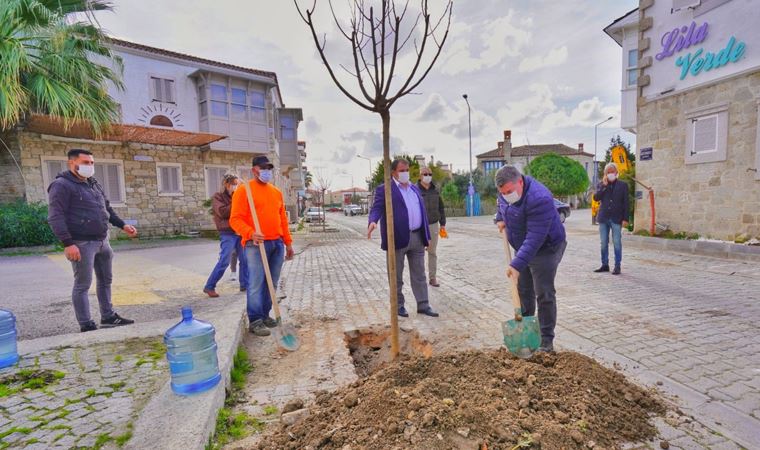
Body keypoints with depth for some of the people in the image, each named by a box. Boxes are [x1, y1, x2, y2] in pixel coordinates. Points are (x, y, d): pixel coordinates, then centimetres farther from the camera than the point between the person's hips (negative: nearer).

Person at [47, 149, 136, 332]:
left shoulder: (94, 184, 16)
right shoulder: (62, 185, -9)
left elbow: (107, 208, 26)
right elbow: (56, 217, -16)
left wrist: (123, 225, 17)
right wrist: (68, 243, -23)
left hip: (102, 241, 8)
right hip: (82, 243, -8)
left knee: (105, 280, 14)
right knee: (83, 285, -1)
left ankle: (108, 317, 25)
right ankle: (86, 326, 6)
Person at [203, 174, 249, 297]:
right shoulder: (218, 197, -2)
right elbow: (223, 212, -18)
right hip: (228, 234, -6)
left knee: (245, 259, 7)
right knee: (224, 261, -10)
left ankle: (245, 285, 17)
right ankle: (209, 287, 2)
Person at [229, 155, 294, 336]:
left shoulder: (276, 192, 16)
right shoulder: (244, 190, -3)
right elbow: (235, 219, -10)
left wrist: (288, 242, 16)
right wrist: (250, 233, -27)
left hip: (277, 243, 6)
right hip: (256, 244, -6)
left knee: (272, 283, 10)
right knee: (256, 284, -5)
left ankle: (265, 315, 23)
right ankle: (255, 321, 4)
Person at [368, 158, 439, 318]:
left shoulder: (414, 188, 18)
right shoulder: (384, 189, -2)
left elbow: (422, 212, 18)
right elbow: (377, 208, -13)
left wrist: (427, 235, 15)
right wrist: (373, 221, -36)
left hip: (417, 238, 6)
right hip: (398, 238, -5)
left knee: (419, 274, 10)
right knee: (396, 276, 7)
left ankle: (423, 305, 18)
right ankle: (398, 305, 21)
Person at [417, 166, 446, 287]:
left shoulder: (435, 189, 9)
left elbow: (440, 207, 14)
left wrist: (442, 223, 11)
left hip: (433, 225, 4)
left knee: (432, 252, 9)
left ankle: (432, 277, 18)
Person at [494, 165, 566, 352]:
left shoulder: (539, 199, -34)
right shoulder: (508, 191, -7)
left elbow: (535, 238, -36)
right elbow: (501, 203, 19)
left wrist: (517, 264, -39)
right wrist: (500, 218, 1)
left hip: (545, 249, -8)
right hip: (523, 248, 8)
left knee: (544, 294, -4)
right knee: (523, 291, 15)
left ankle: (546, 341, 9)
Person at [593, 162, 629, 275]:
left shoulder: (623, 185, 4)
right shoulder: (601, 185, 9)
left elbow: (626, 203, 0)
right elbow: (596, 198, -5)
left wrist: (625, 219, -6)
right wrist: (604, 185, -10)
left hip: (616, 218, -2)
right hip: (603, 218, 2)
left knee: (617, 243, 0)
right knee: (604, 243, 7)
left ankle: (617, 266, 7)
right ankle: (605, 265, 16)